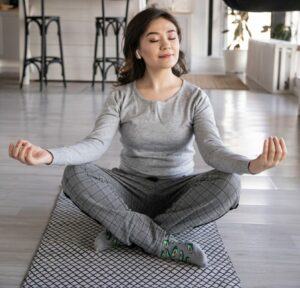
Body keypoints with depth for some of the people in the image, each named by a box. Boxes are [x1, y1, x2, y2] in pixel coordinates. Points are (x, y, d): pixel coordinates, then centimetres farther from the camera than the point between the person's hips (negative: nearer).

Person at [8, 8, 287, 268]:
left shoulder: (195, 97, -6)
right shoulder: (121, 97, -5)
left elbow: (212, 148, -20)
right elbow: (96, 143, -18)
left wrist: (252, 165, -44)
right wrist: (48, 155, -40)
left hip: (178, 191, 0)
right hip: (132, 188, 1)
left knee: (228, 183, -30)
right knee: (76, 174, -27)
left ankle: (124, 231, -24)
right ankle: (166, 244, -29)